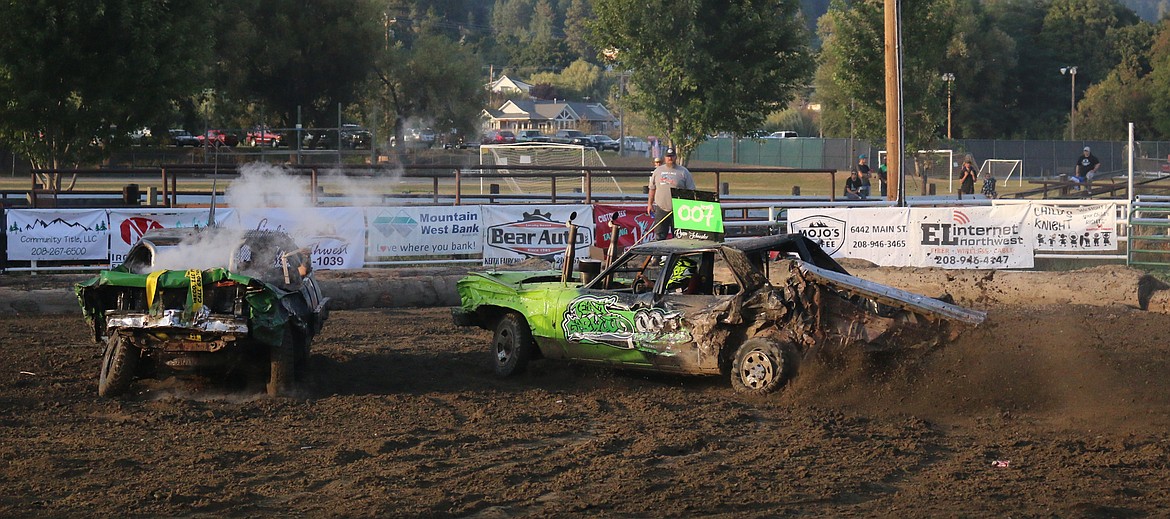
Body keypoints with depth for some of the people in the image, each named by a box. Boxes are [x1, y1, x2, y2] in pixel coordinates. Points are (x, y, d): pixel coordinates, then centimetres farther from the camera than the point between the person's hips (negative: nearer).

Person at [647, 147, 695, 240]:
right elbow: (652, 188, 18)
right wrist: (649, 204, 14)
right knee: (659, 237, 0)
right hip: (661, 209, 3)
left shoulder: (683, 172, 2)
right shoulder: (658, 171, 12)